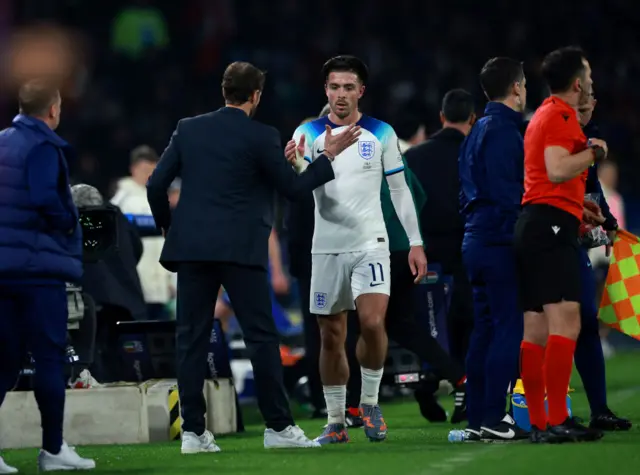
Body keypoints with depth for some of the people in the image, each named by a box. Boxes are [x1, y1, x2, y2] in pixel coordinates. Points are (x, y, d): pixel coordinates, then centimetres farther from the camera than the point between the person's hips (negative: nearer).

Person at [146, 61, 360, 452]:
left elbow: (156, 184, 6)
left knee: (192, 339, 4)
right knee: (262, 336, 3)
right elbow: (294, 187, 2)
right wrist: (330, 156, 12)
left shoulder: (189, 129, 8)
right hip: (239, 249, -4)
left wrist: (168, 227, 21)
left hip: (190, 247, 4)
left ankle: (193, 431, 1)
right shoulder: (261, 137, -4)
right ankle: (278, 426, 4)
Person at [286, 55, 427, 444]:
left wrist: (416, 243, 2)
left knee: (373, 322, -19)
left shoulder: (381, 134, 3)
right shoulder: (310, 134, 1)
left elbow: (400, 190, 7)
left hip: (370, 244, -1)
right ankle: (336, 421, 14)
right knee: (332, 338, 4)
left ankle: (370, 402, 1)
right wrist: (295, 165, -35)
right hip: (327, 247, 1)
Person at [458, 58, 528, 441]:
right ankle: (493, 418, -10)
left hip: (477, 242, 10)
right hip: (499, 244, -10)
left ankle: (478, 417, 12)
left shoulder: (480, 130, 18)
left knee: (485, 329, 11)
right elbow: (508, 194, -19)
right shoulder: (504, 131, -12)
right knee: (509, 327, -8)